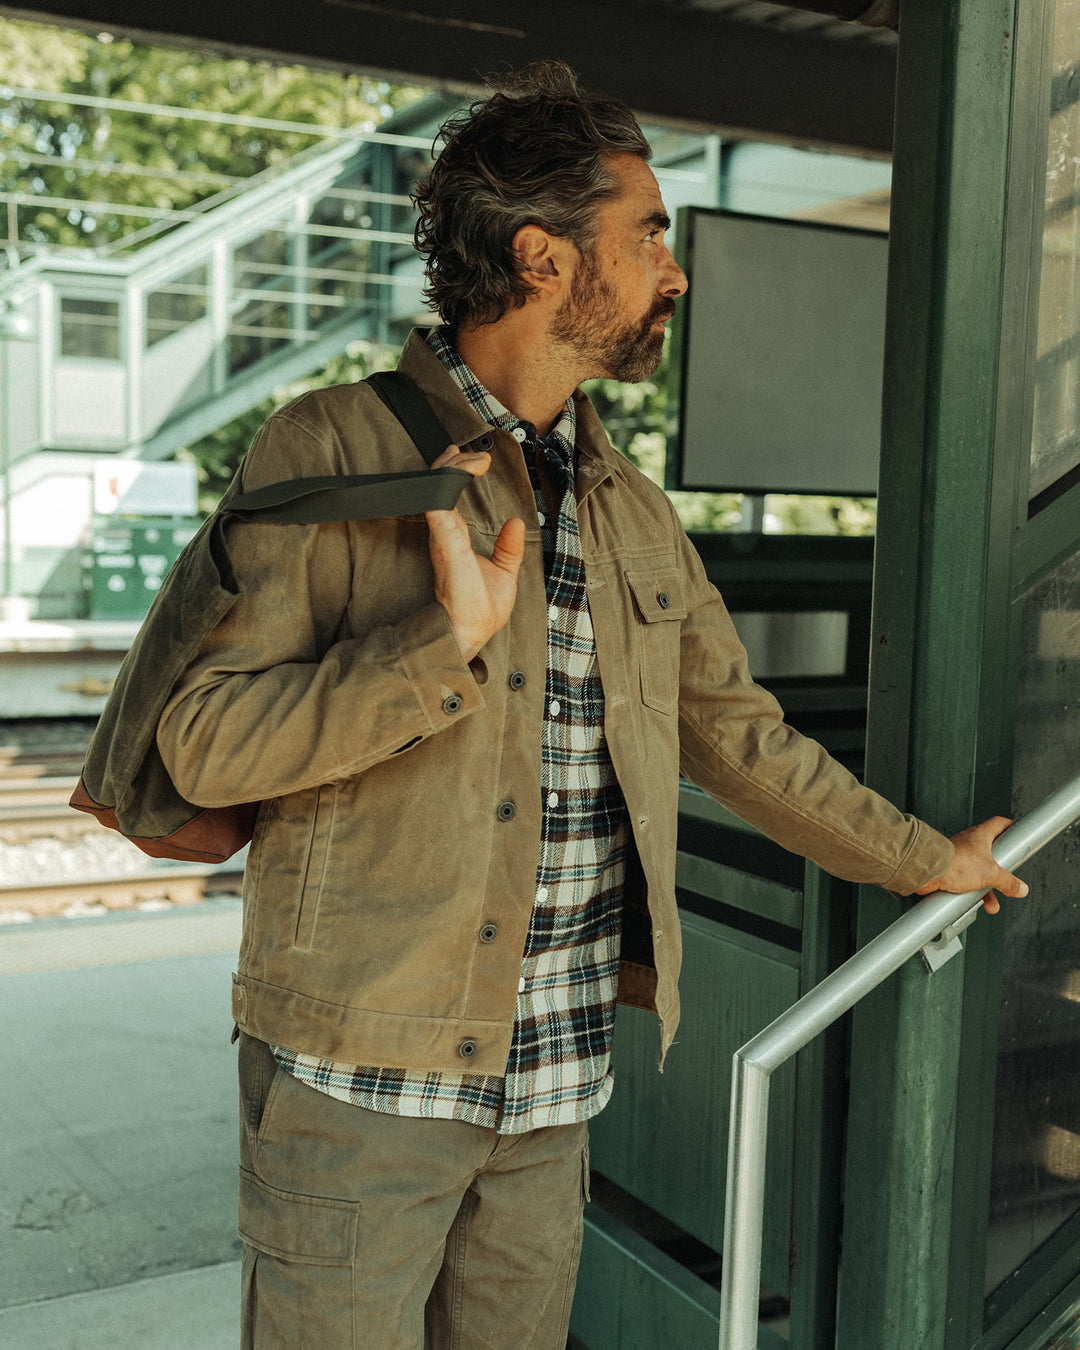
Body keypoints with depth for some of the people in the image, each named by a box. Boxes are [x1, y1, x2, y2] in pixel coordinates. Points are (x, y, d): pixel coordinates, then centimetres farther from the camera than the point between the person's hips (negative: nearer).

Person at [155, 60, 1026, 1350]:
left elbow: (734, 728, 19)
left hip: (555, 1086, 6)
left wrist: (922, 858, 26)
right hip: (362, 1071, -5)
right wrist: (444, 644, -24)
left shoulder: (633, 509, 10)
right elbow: (207, 739, -13)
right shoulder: (334, 448, -8)